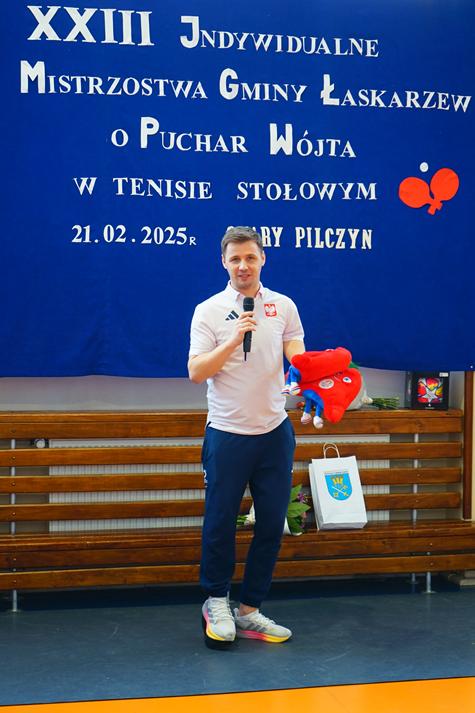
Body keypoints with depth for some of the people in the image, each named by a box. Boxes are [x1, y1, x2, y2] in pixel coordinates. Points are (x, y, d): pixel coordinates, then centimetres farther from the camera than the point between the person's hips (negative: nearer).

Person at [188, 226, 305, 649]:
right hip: (227, 434, -2)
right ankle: (216, 601, 25)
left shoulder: (284, 306, 7)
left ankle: (249, 611, 19)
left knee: (271, 525, 6)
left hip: (275, 433, 3)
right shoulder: (209, 311, -1)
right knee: (220, 523, 3)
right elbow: (196, 372, -8)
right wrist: (233, 341, -20)